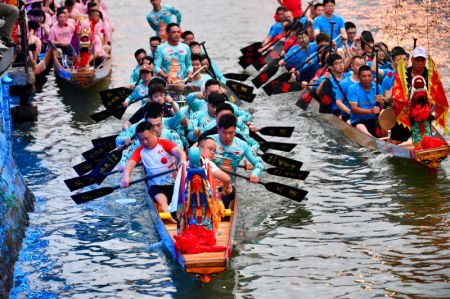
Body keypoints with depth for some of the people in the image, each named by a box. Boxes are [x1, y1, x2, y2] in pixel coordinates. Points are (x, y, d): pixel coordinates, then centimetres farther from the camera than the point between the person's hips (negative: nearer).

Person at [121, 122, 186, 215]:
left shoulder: (164, 143, -1)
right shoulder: (140, 151, 7)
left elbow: (179, 151, -19)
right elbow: (130, 163, -9)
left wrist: (183, 161, -44)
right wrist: (126, 177, -32)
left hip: (175, 182, -1)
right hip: (157, 186, 1)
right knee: (161, 199, -32)